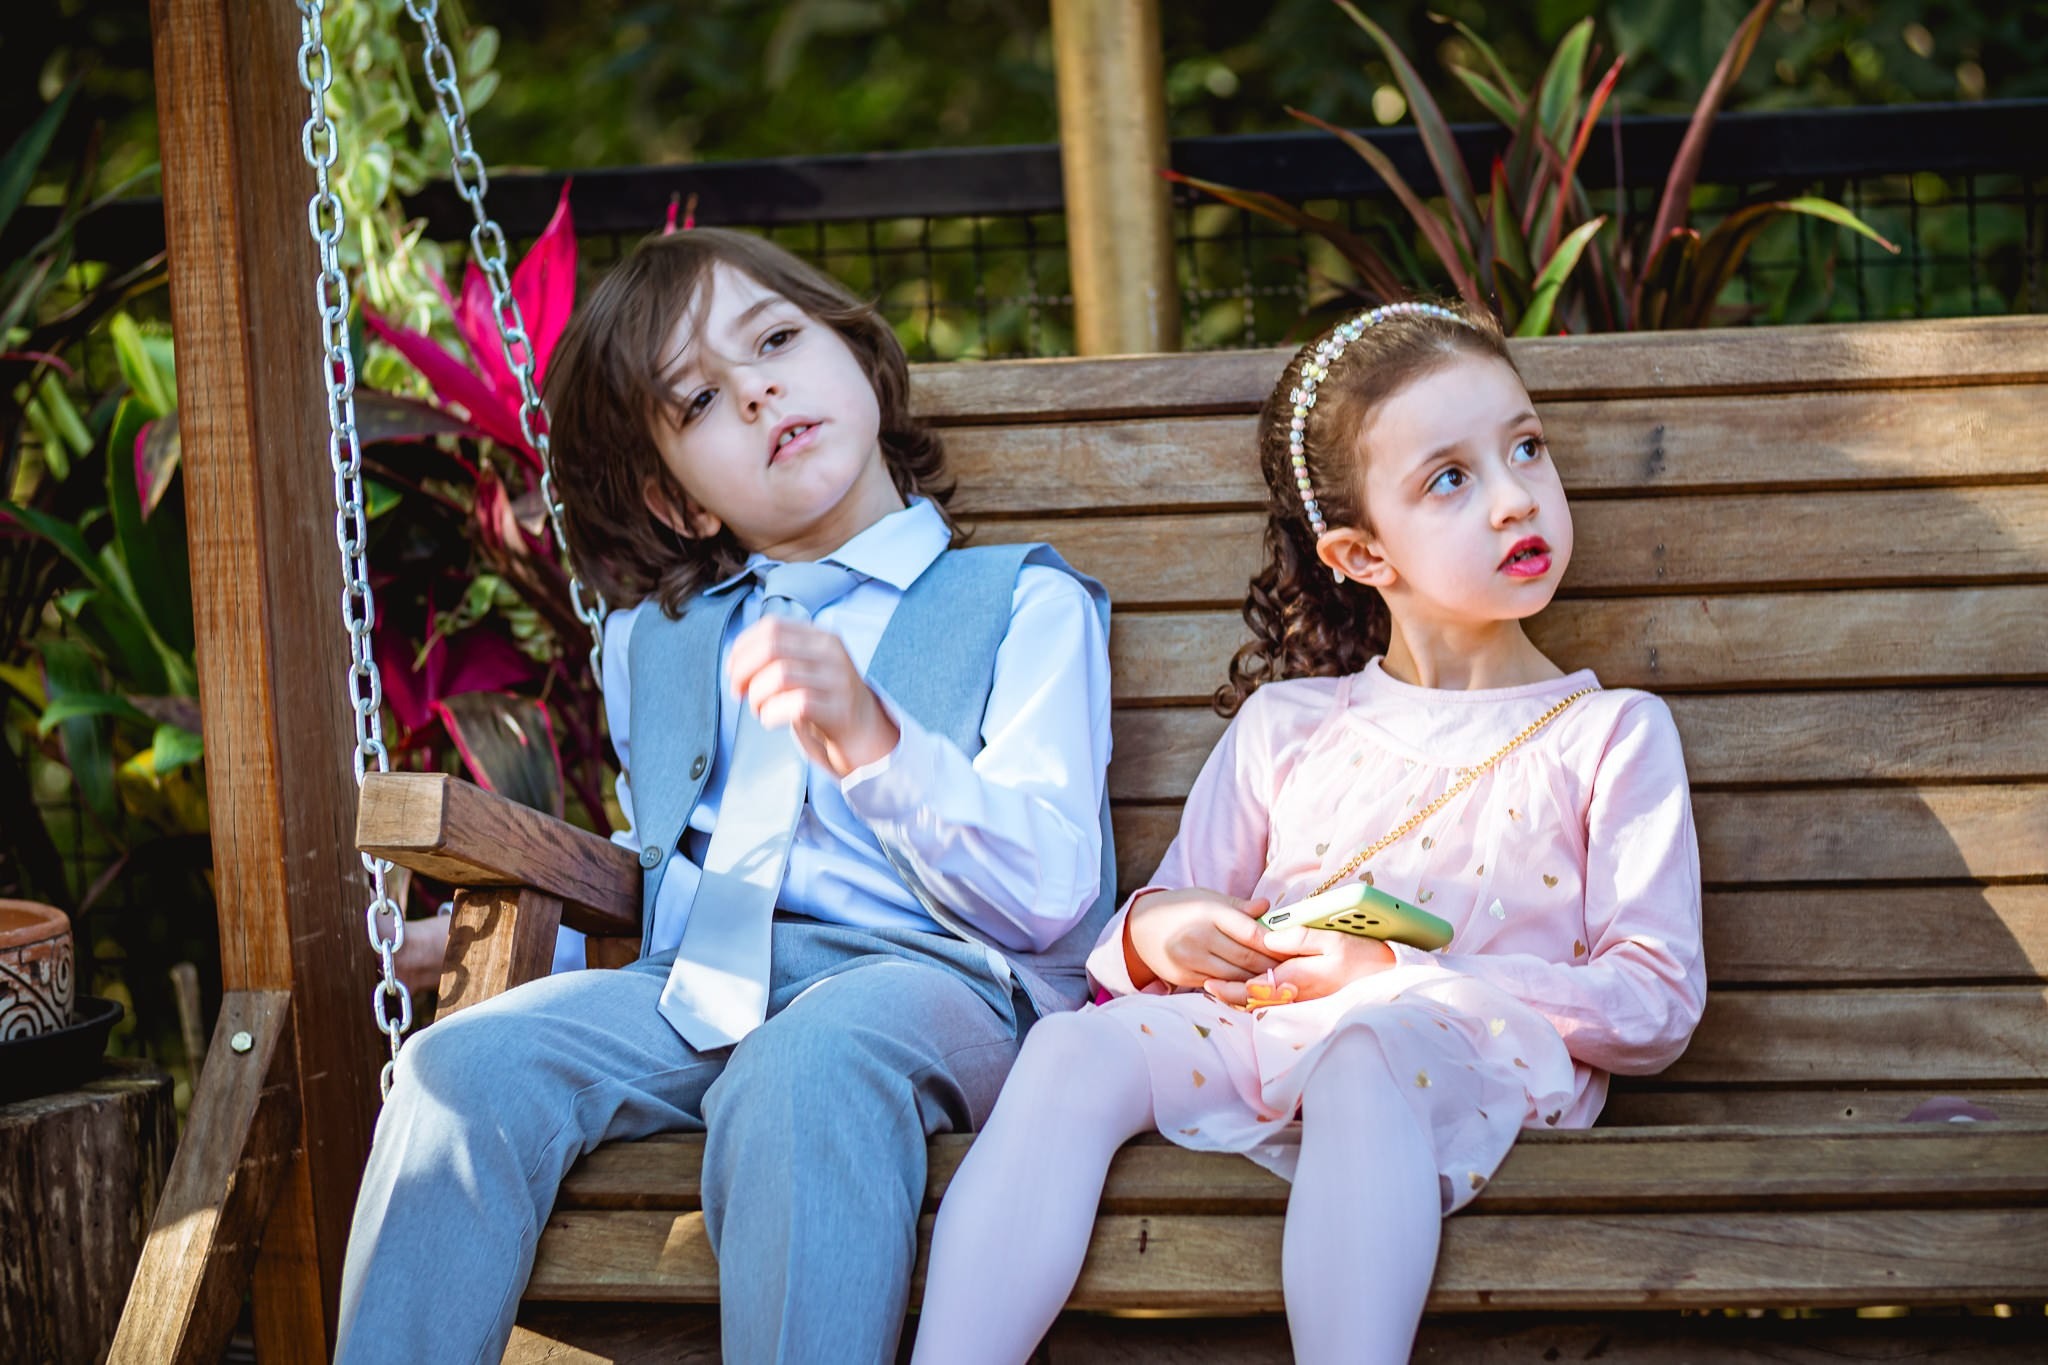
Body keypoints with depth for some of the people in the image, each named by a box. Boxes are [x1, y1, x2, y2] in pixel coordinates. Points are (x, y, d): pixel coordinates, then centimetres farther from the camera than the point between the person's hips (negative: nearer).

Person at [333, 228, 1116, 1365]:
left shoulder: (1024, 605, 11)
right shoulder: (653, 641, 27)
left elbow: (1050, 895, -3)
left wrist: (871, 741, -19)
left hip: (923, 972, -4)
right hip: (690, 988, 4)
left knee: (805, 1070, -38)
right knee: (462, 1065, -24)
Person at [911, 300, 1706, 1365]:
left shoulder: (1611, 734, 14)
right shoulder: (1283, 727, 24)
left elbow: (1653, 1006, 3)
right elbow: (1170, 929, 26)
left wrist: (1401, 979, -8)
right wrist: (1153, 936, -2)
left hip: (1486, 1054, -4)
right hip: (1254, 1035, 4)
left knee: (1369, 1053, -38)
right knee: (1077, 1048, -25)